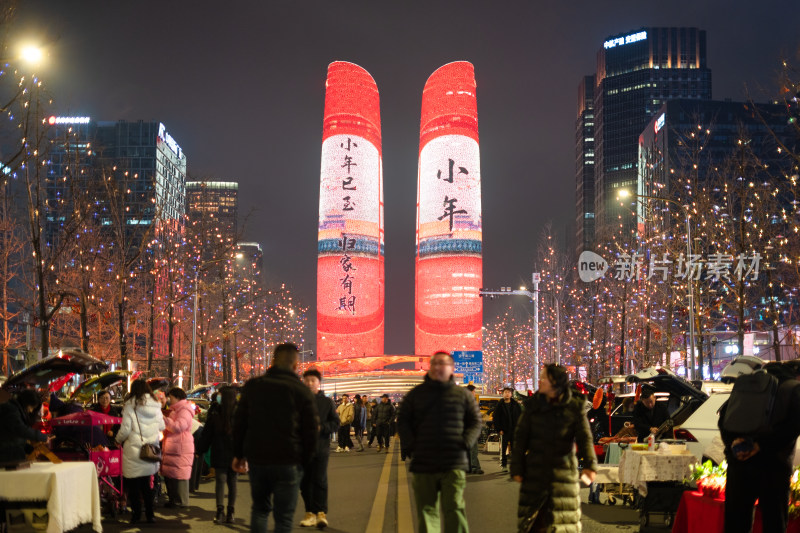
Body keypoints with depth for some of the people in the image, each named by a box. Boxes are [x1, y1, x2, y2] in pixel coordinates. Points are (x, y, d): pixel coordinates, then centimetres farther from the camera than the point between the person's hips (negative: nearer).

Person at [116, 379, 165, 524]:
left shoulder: (130, 406, -8)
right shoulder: (155, 406, 4)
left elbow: (125, 430, -11)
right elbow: (162, 426, 12)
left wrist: (119, 440, 8)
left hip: (134, 450, -4)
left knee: (133, 485, 7)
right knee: (147, 484, 14)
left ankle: (136, 513, 10)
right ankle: (149, 514, 15)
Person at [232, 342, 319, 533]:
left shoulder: (252, 386, 6)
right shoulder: (301, 391, -5)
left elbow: (239, 423, 11)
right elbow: (311, 431, -4)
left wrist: (239, 454, 19)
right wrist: (305, 462, 6)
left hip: (256, 460, 3)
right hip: (288, 462, -3)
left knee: (260, 508, 21)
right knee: (284, 517, 4)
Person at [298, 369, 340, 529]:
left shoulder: (327, 402, 5)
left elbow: (335, 423, 3)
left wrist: (321, 428, -13)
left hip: (321, 447, -2)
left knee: (320, 481, -6)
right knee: (305, 482, 5)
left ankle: (321, 513, -4)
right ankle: (310, 513, 13)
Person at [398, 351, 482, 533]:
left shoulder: (462, 395, 6)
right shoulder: (416, 394, 8)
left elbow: (475, 422, 10)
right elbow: (402, 421, 12)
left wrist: (465, 443, -6)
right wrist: (410, 446, -2)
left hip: (454, 465, -2)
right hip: (423, 463, 2)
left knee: (454, 509, -9)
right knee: (426, 511, 7)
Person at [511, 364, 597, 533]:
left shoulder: (575, 406, -2)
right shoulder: (533, 404, 3)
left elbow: (585, 437, -6)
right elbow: (520, 438, 5)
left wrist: (590, 464, -21)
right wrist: (516, 468, -1)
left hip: (564, 470, -1)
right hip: (535, 470, 1)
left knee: (564, 519, 4)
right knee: (532, 517, 4)